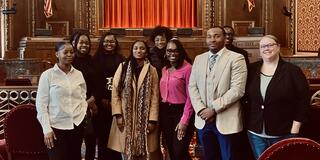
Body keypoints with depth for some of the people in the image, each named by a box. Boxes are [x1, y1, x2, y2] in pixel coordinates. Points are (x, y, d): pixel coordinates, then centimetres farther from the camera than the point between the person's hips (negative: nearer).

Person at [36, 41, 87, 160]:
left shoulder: (78, 74, 7)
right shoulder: (47, 75, -5)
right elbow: (41, 104, -5)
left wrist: (83, 113, 1)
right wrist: (46, 129, -10)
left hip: (77, 125, 4)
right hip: (56, 126, -4)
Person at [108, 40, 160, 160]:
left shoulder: (152, 70, 5)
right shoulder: (123, 67, 5)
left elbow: (155, 96, 0)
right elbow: (115, 92, 1)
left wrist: (153, 119, -7)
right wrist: (118, 114, -8)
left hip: (144, 117, 0)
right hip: (125, 116, 0)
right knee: (126, 150, 1)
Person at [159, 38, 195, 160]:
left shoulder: (187, 68, -12)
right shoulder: (164, 69, 11)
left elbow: (190, 96, -15)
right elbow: (163, 93, 12)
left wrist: (184, 120, -18)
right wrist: (160, 115, 3)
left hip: (181, 111, -7)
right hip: (165, 112, 7)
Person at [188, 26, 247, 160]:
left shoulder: (236, 58, -6)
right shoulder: (199, 59, 10)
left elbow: (237, 90, -15)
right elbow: (192, 86, 7)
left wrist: (214, 109, -16)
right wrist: (201, 109, -8)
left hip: (226, 120, -5)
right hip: (203, 119, 5)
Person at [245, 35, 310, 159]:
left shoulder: (292, 71, -6)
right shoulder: (252, 70, 4)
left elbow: (303, 100, -6)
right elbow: (244, 95, 11)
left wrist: (294, 130, -10)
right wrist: (247, 122, 5)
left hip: (283, 134, -3)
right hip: (255, 132, 3)